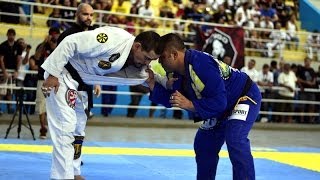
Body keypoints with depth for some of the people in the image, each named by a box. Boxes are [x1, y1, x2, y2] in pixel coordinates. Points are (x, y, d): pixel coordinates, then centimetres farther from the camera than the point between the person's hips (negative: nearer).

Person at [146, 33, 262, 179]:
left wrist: (190, 105, -35)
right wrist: (152, 83, -14)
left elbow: (219, 102, -35)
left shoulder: (201, 64, -36)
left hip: (246, 97, -10)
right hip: (223, 108, 10)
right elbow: (171, 99, -3)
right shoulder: (179, 71, -7)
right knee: (203, 144, 12)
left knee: (234, 139, -30)